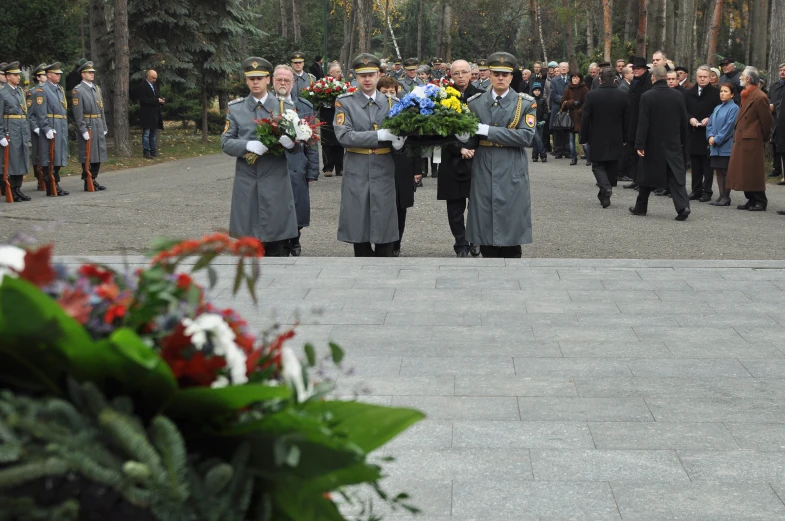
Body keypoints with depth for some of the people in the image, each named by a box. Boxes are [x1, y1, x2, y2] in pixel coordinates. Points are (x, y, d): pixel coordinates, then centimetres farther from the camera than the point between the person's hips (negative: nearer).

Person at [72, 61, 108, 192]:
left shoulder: (97, 89, 15)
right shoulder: (78, 90, -8)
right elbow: (78, 113, -13)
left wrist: (104, 127, 12)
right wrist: (83, 130, -17)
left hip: (99, 126, 7)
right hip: (87, 126, -7)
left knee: (99, 154, 9)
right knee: (87, 155, -3)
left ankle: (94, 180, 18)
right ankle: (87, 182, 3)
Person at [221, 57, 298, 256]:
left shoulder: (283, 106, 5)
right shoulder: (235, 108, 7)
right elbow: (226, 142, 2)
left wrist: (290, 142, -22)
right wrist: (248, 146, -17)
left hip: (275, 180, -1)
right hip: (246, 181, 1)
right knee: (248, 238, 7)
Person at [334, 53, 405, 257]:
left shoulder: (392, 103, 8)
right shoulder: (344, 102, -1)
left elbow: (402, 133, 7)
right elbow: (343, 135, -13)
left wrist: (399, 142, -18)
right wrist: (379, 135, -20)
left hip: (384, 172, 2)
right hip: (357, 172, -1)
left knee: (384, 227, 2)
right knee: (358, 227, 4)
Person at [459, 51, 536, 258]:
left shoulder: (525, 103, 2)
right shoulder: (475, 103, 9)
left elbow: (526, 136, -12)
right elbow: (471, 141, 9)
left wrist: (487, 130, -16)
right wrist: (463, 137, -17)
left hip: (512, 174, -2)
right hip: (484, 174, 2)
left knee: (511, 228, -1)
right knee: (485, 226, 4)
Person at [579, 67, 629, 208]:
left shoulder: (591, 96, -11)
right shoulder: (623, 96, -4)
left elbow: (585, 119, -7)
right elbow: (627, 120, 2)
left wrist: (583, 138, 2)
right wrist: (625, 138, 12)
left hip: (597, 139, -2)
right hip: (616, 140, 2)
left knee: (598, 166, 6)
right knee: (611, 167, 13)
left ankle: (605, 187, -19)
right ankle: (605, 195, 19)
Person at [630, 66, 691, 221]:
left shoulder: (647, 97, -12)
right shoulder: (678, 95, 0)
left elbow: (643, 123, -13)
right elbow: (683, 121, 5)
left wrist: (639, 144, -10)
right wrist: (683, 142, 15)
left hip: (653, 144, -2)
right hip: (673, 144, 2)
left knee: (647, 176, 12)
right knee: (676, 176, 0)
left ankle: (641, 207, 23)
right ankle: (683, 206, -15)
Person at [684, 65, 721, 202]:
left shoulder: (715, 93, -1)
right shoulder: (689, 93, 10)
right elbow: (684, 111, 9)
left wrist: (709, 119, -16)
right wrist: (690, 119, -9)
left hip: (708, 132, -4)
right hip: (693, 133, 4)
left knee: (707, 164, -1)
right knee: (695, 164, 9)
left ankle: (707, 191, 2)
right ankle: (696, 190, 15)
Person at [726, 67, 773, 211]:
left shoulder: (759, 97, -15)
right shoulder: (746, 95, 14)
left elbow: (767, 121, -12)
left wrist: (764, 138, -3)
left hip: (752, 142, -9)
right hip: (742, 141, 9)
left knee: (753, 173, -4)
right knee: (745, 173, 12)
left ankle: (760, 202, 3)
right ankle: (751, 200, 19)